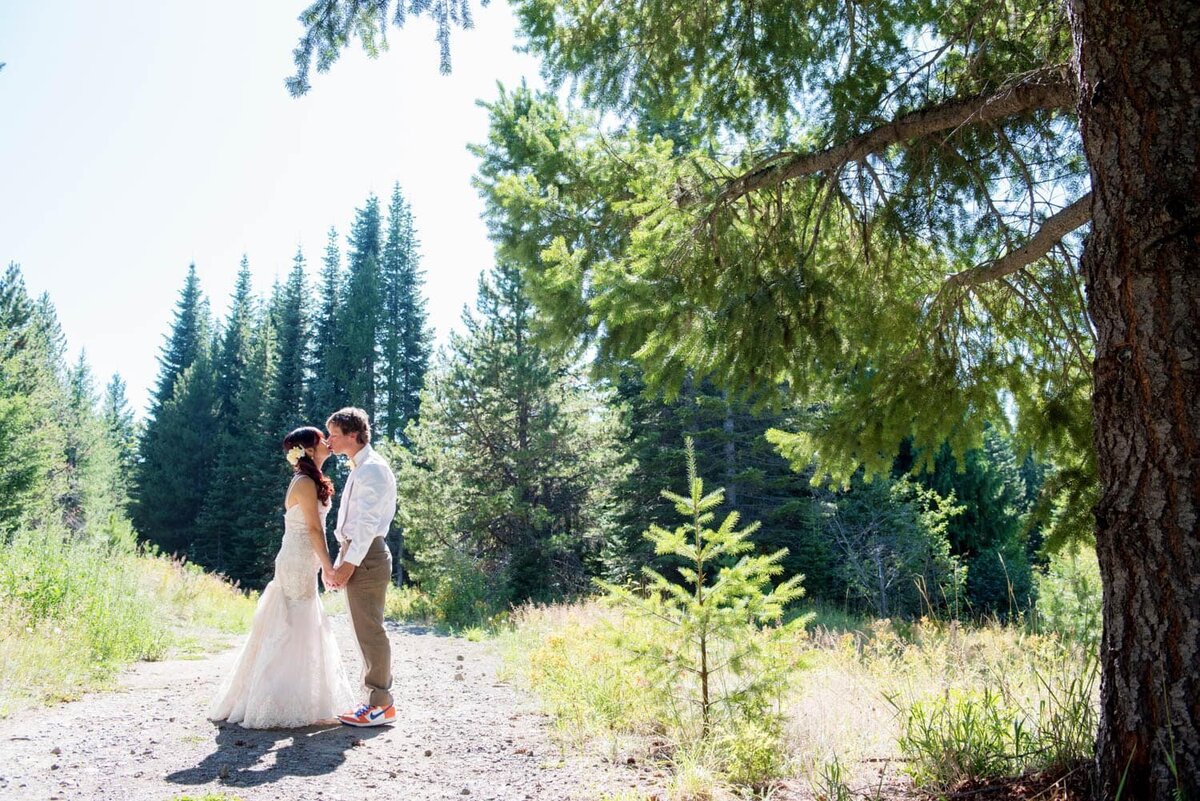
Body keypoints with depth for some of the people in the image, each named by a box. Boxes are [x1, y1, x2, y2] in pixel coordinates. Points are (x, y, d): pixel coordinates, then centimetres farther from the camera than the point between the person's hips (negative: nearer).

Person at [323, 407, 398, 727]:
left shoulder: (372, 469, -13)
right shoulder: (359, 469, 18)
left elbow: (368, 523, -18)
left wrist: (350, 564, -17)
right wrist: (339, 563, 16)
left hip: (366, 556, -10)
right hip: (354, 555, 10)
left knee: (370, 631, -6)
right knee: (365, 631, 14)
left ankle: (381, 705, 1)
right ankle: (374, 698, 22)